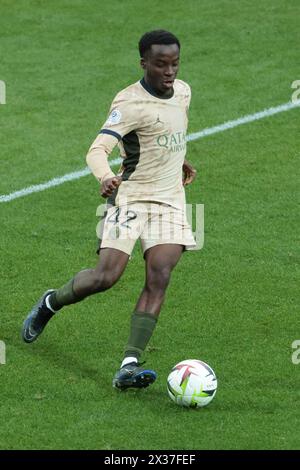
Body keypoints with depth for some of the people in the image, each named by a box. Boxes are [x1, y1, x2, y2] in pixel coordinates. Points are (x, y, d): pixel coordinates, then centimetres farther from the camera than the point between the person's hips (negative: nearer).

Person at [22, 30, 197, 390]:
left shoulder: (182, 92, 7)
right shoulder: (129, 103, -17)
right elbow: (98, 149, -29)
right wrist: (105, 177, -49)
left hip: (170, 201, 5)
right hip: (130, 196, -5)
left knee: (159, 276, -14)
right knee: (106, 277, -13)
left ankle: (129, 366, -20)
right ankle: (50, 303, 20)